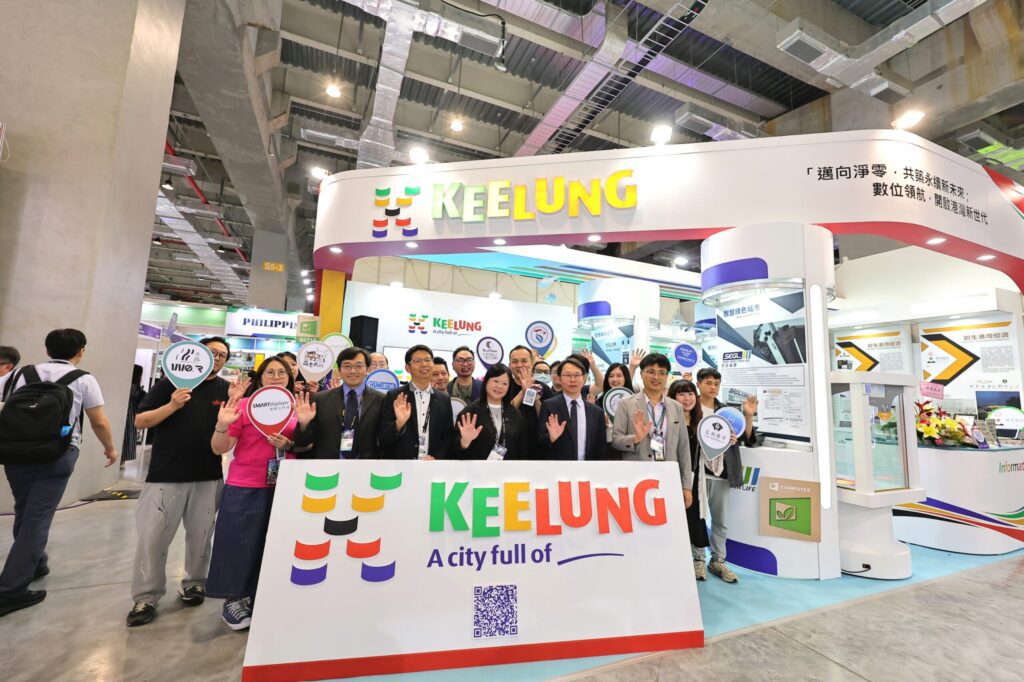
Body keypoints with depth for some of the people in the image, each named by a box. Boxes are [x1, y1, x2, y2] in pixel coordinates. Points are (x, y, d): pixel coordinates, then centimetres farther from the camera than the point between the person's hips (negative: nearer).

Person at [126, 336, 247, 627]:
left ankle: (194, 583, 30)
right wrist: (172, 405, -18)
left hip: (208, 477, 2)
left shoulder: (226, 390, 4)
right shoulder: (170, 383, 0)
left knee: (200, 537, 12)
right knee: (152, 538, 3)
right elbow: (140, 421, -2)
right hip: (165, 475, -1)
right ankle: (146, 597, 18)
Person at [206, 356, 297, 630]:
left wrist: (288, 445, -10)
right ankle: (233, 600, 27)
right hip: (244, 487, -3)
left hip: (281, 487, 4)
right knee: (239, 544, 6)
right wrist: (222, 426, -24)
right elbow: (219, 449, -6)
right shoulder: (243, 405, -6)